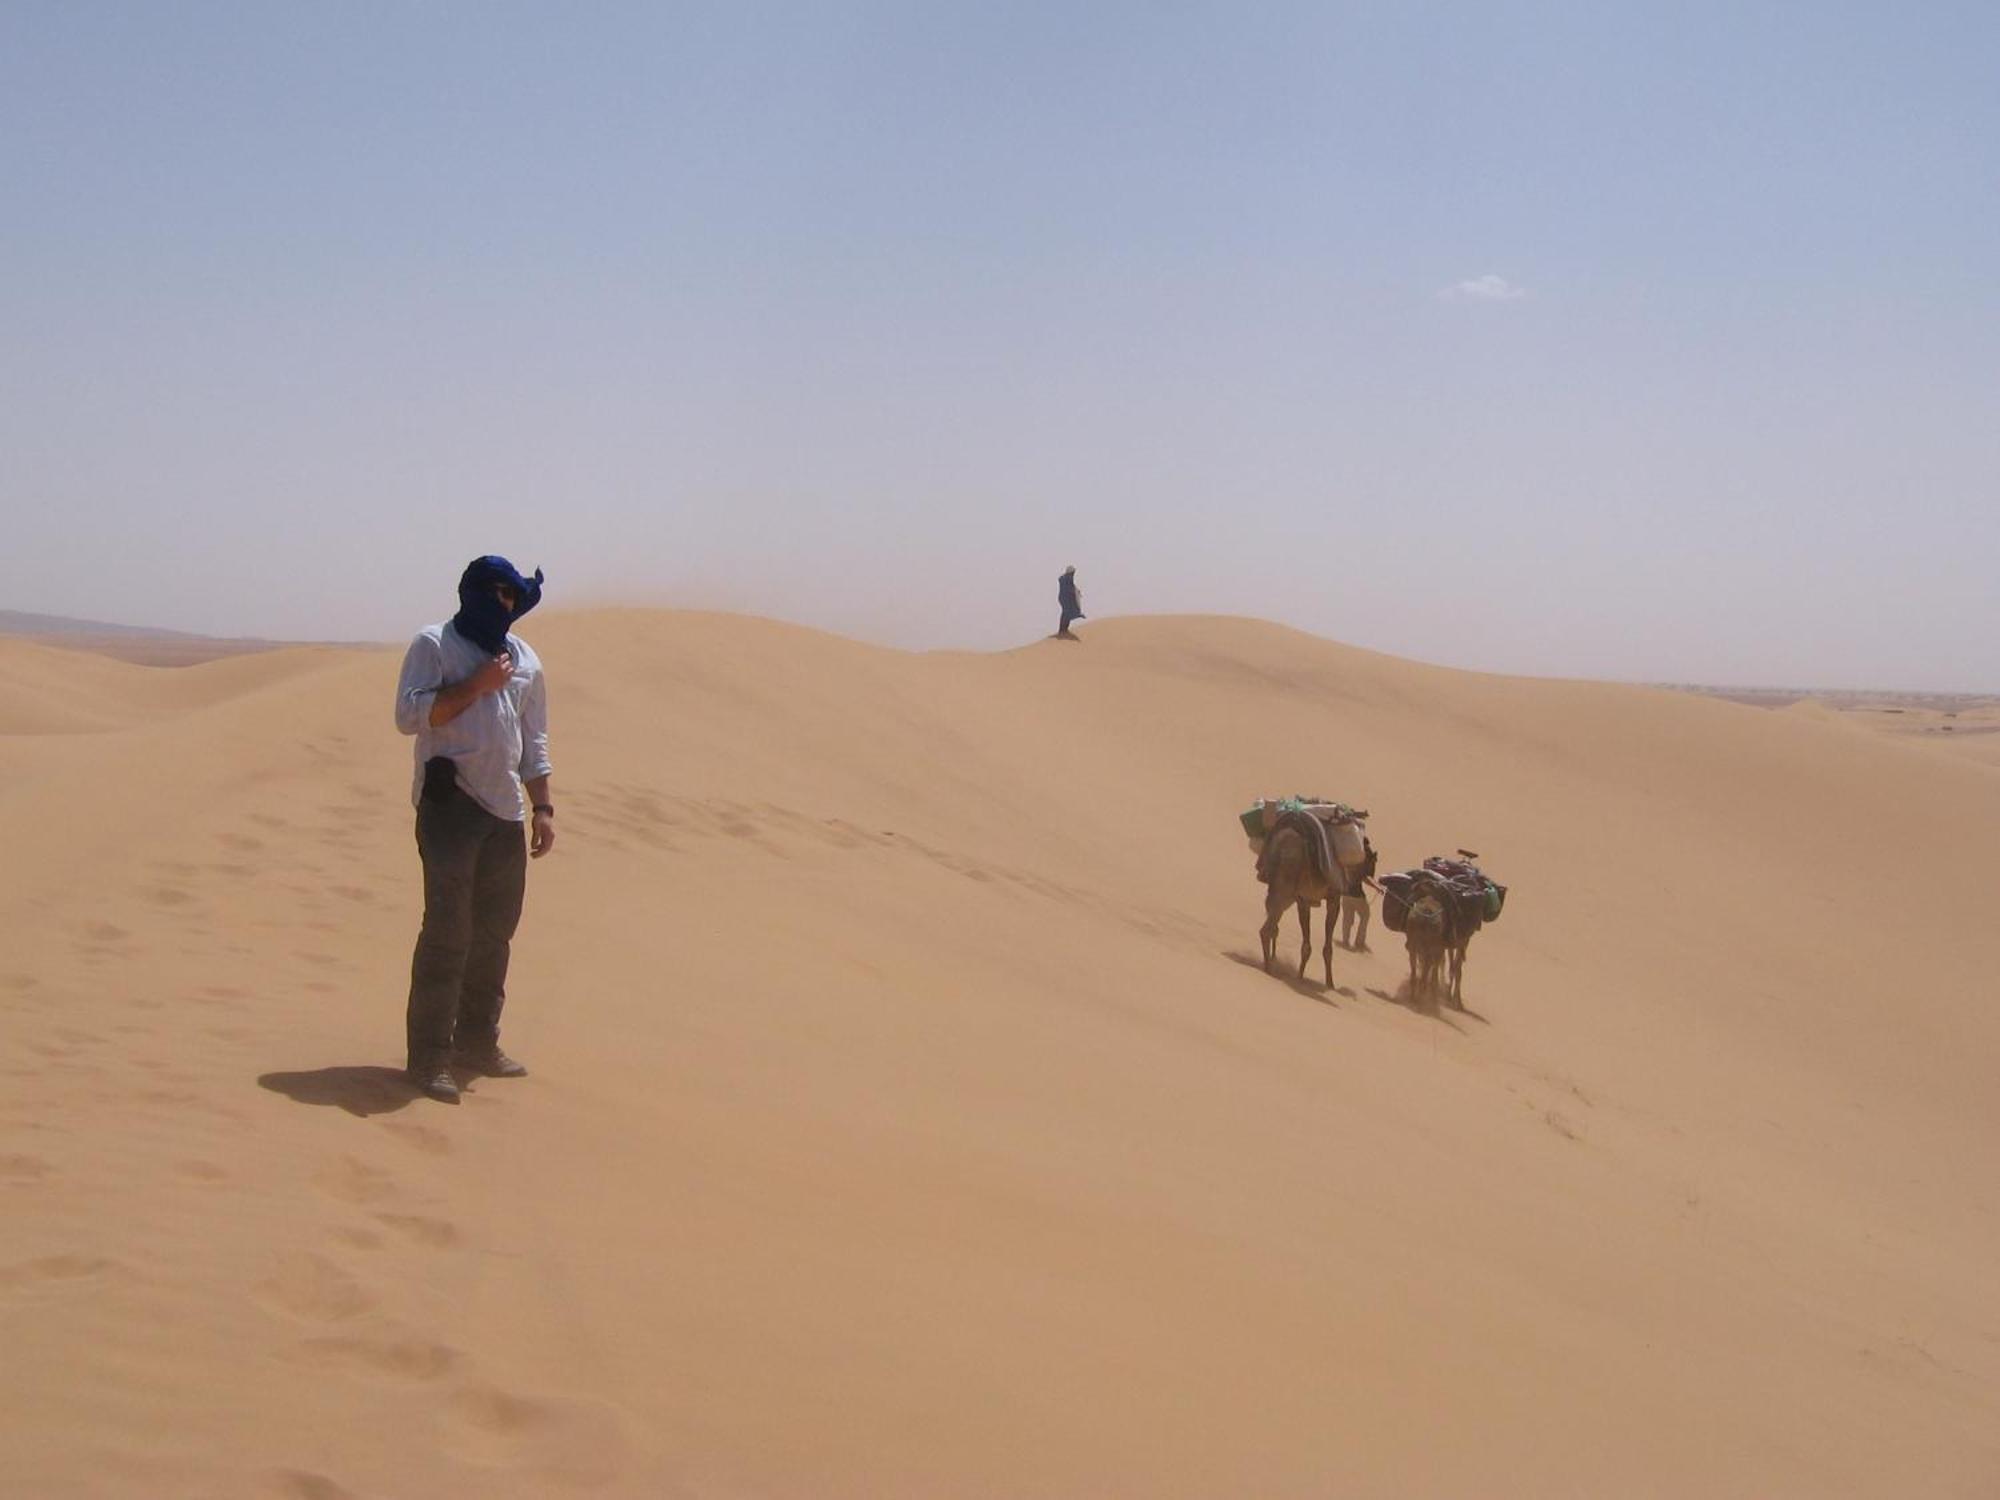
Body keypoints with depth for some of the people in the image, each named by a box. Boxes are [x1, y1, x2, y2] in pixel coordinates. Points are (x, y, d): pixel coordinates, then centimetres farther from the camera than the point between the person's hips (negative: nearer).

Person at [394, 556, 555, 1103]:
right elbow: (409, 715, -12)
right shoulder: (433, 645, -1)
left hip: (505, 812, 6)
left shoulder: (524, 658, 16)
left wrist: (543, 807, 14)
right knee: (447, 931, -10)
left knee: (495, 930, 9)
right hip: (450, 804, -6)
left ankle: (477, 1041, 20)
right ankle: (429, 1057, -7)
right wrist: (476, 685, -14)